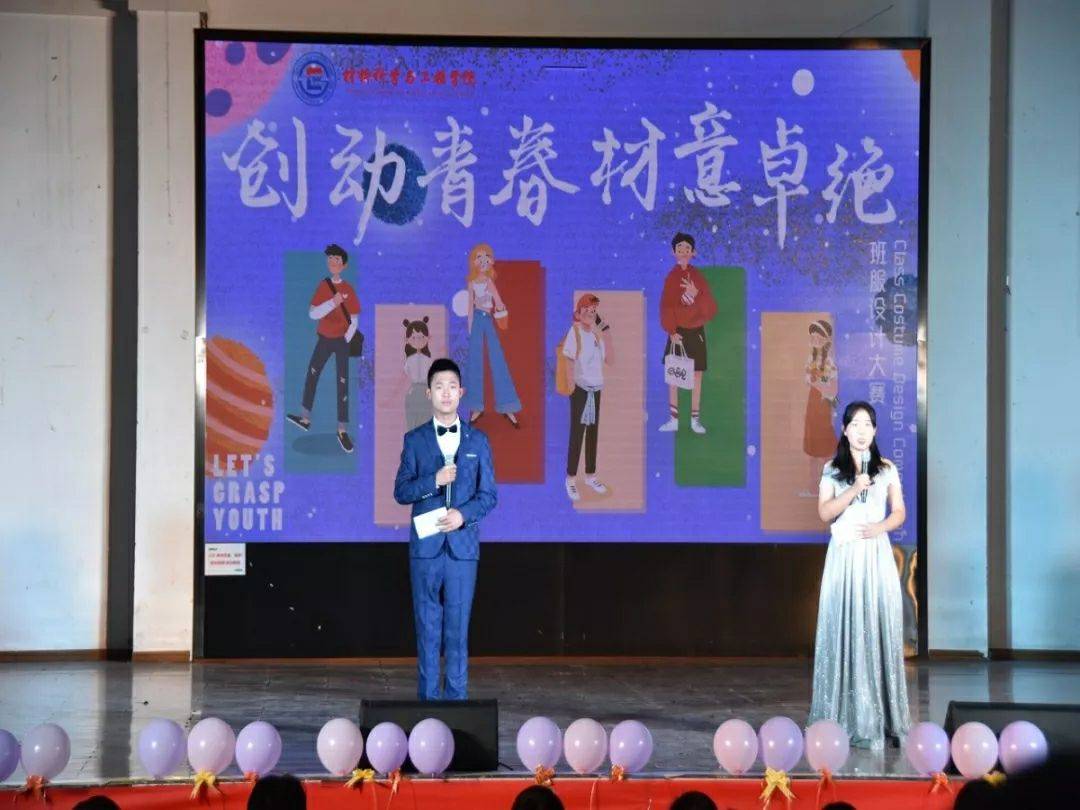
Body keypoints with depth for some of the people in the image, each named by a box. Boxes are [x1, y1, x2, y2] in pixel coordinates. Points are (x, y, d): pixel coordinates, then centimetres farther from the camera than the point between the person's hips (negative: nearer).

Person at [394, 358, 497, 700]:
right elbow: (401, 492, 1)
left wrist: (464, 514, -12)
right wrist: (435, 481, -15)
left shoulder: (477, 440, 8)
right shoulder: (415, 439, 6)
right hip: (426, 544, 0)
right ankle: (428, 697, 7)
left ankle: (457, 697, 5)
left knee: (458, 626, 0)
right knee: (427, 625, 2)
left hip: (463, 543, 0)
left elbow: (489, 495, 6)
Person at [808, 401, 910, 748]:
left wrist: (880, 527, -10)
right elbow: (824, 513, -3)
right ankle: (845, 714, 1)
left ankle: (879, 715, 3)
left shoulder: (887, 470, 8)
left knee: (878, 627, -2)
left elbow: (899, 513, 9)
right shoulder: (832, 470, 6)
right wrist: (854, 490, -15)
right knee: (844, 627, -3)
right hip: (844, 554, -1)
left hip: (876, 555, 1)